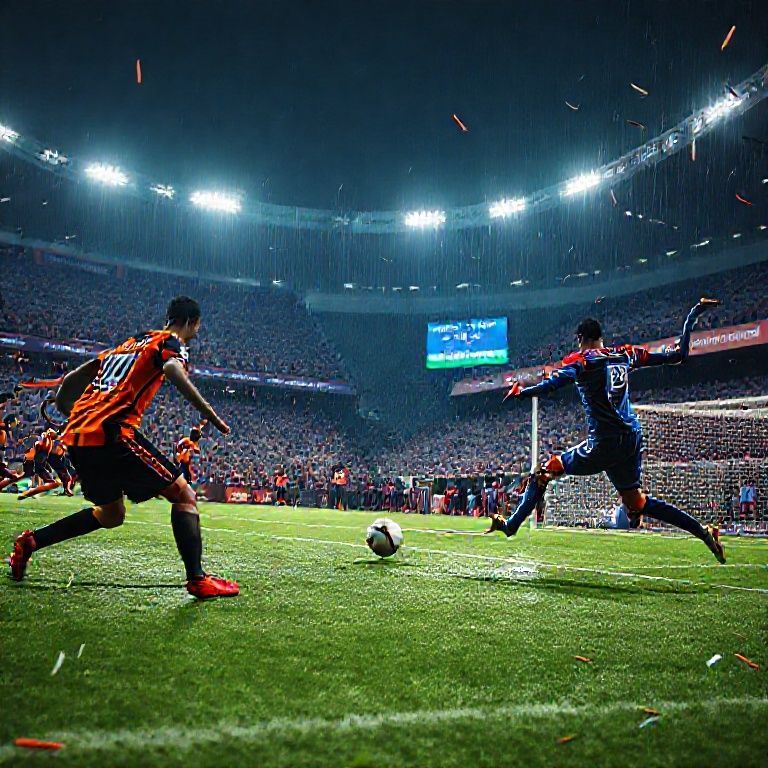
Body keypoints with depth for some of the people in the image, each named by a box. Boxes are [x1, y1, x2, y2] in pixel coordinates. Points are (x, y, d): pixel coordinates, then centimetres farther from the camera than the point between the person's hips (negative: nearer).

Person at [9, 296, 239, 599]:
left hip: (75, 435, 8)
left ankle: (31, 541, 25)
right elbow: (175, 373, -20)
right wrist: (213, 417, -20)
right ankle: (197, 580, -13)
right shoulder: (170, 342, 4)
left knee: (111, 514, 25)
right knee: (183, 495, -3)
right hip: (111, 434, -8)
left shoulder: (129, 342, 27)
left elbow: (73, 379, 28)